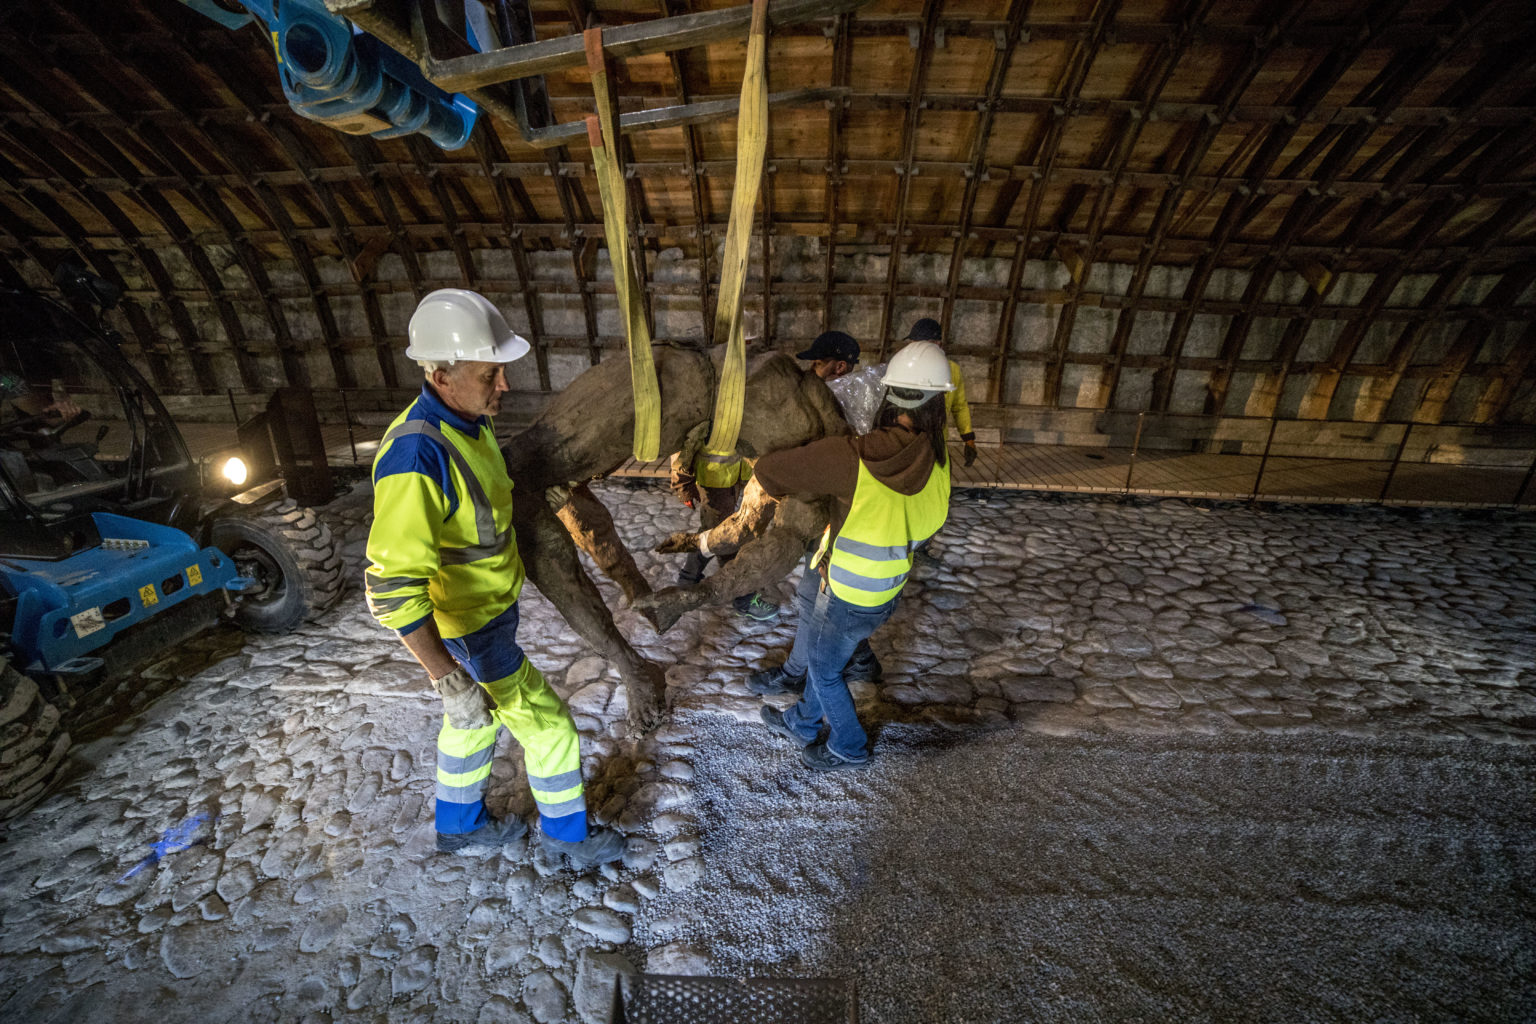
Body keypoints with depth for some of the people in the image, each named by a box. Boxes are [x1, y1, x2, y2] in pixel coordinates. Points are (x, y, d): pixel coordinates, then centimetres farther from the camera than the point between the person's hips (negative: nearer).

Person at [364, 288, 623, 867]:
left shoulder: (469, 420, -3)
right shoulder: (416, 456, -33)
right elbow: (392, 588, -34)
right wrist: (448, 679, -33)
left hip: (491, 606, 9)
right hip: (466, 633, -9)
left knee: (474, 723, 26)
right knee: (548, 726, 7)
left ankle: (460, 826, 50)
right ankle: (568, 831, 32)